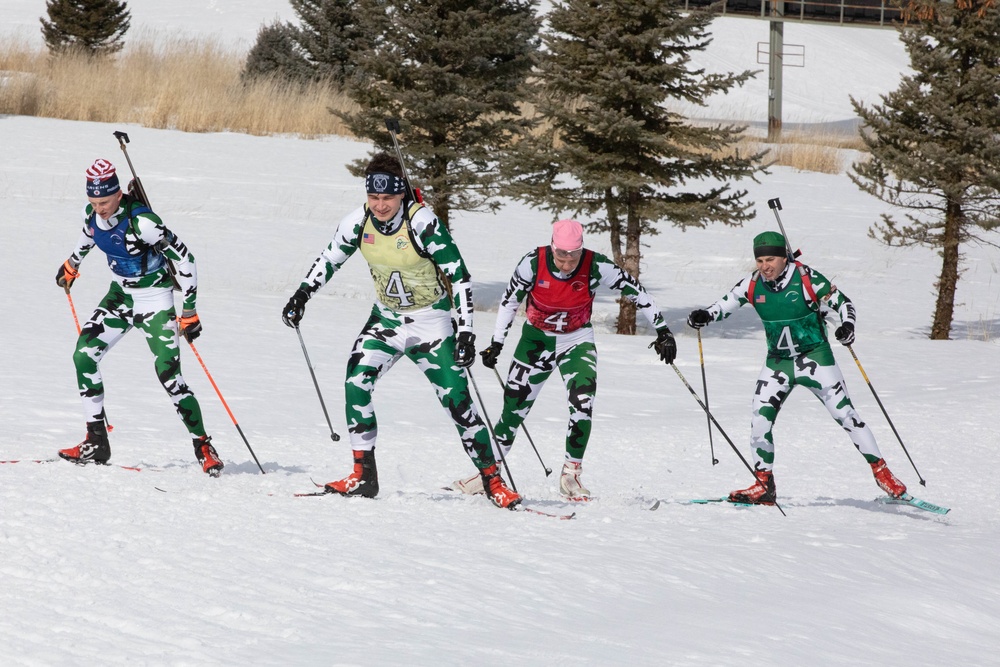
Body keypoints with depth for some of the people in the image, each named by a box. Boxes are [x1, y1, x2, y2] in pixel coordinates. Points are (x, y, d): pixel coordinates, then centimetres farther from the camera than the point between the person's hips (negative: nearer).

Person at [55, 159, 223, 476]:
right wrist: (72, 265, 34)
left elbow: (183, 259, -22)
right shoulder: (92, 212, -8)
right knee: (83, 356, -7)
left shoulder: (141, 221, -29)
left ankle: (203, 446, -1)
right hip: (121, 295, 7)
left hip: (155, 299, -7)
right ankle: (96, 443, 1)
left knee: (169, 375, -14)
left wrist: (189, 311, -21)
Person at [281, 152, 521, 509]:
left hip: (430, 321, -4)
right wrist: (302, 294, -4)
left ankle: (492, 480, 2)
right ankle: (364, 476, -4)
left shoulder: (422, 222, -24)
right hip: (386, 319, 4)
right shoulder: (359, 221, -11)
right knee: (356, 383, -13)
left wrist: (466, 331, -23)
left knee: (457, 400, -9)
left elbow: (459, 274, -20)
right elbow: (330, 258, 7)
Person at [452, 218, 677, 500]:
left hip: (577, 342, -1)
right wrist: (497, 343, -9)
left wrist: (662, 330, -10)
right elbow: (510, 300, -7)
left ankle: (571, 474, -8)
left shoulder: (596, 266, -22)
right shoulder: (534, 262, -21)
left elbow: (636, 291, -11)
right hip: (537, 339, 1)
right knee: (514, 407, 2)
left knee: (582, 403, -21)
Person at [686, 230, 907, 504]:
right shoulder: (753, 284, -7)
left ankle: (881, 471, 5)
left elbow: (842, 302, -9)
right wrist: (704, 315, -14)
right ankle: (764, 486, 9)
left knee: (845, 413, -5)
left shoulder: (806, 278, -17)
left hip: (814, 356, -4)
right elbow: (726, 304, 5)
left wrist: (847, 326, -28)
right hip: (777, 362, 4)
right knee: (760, 420, -5)